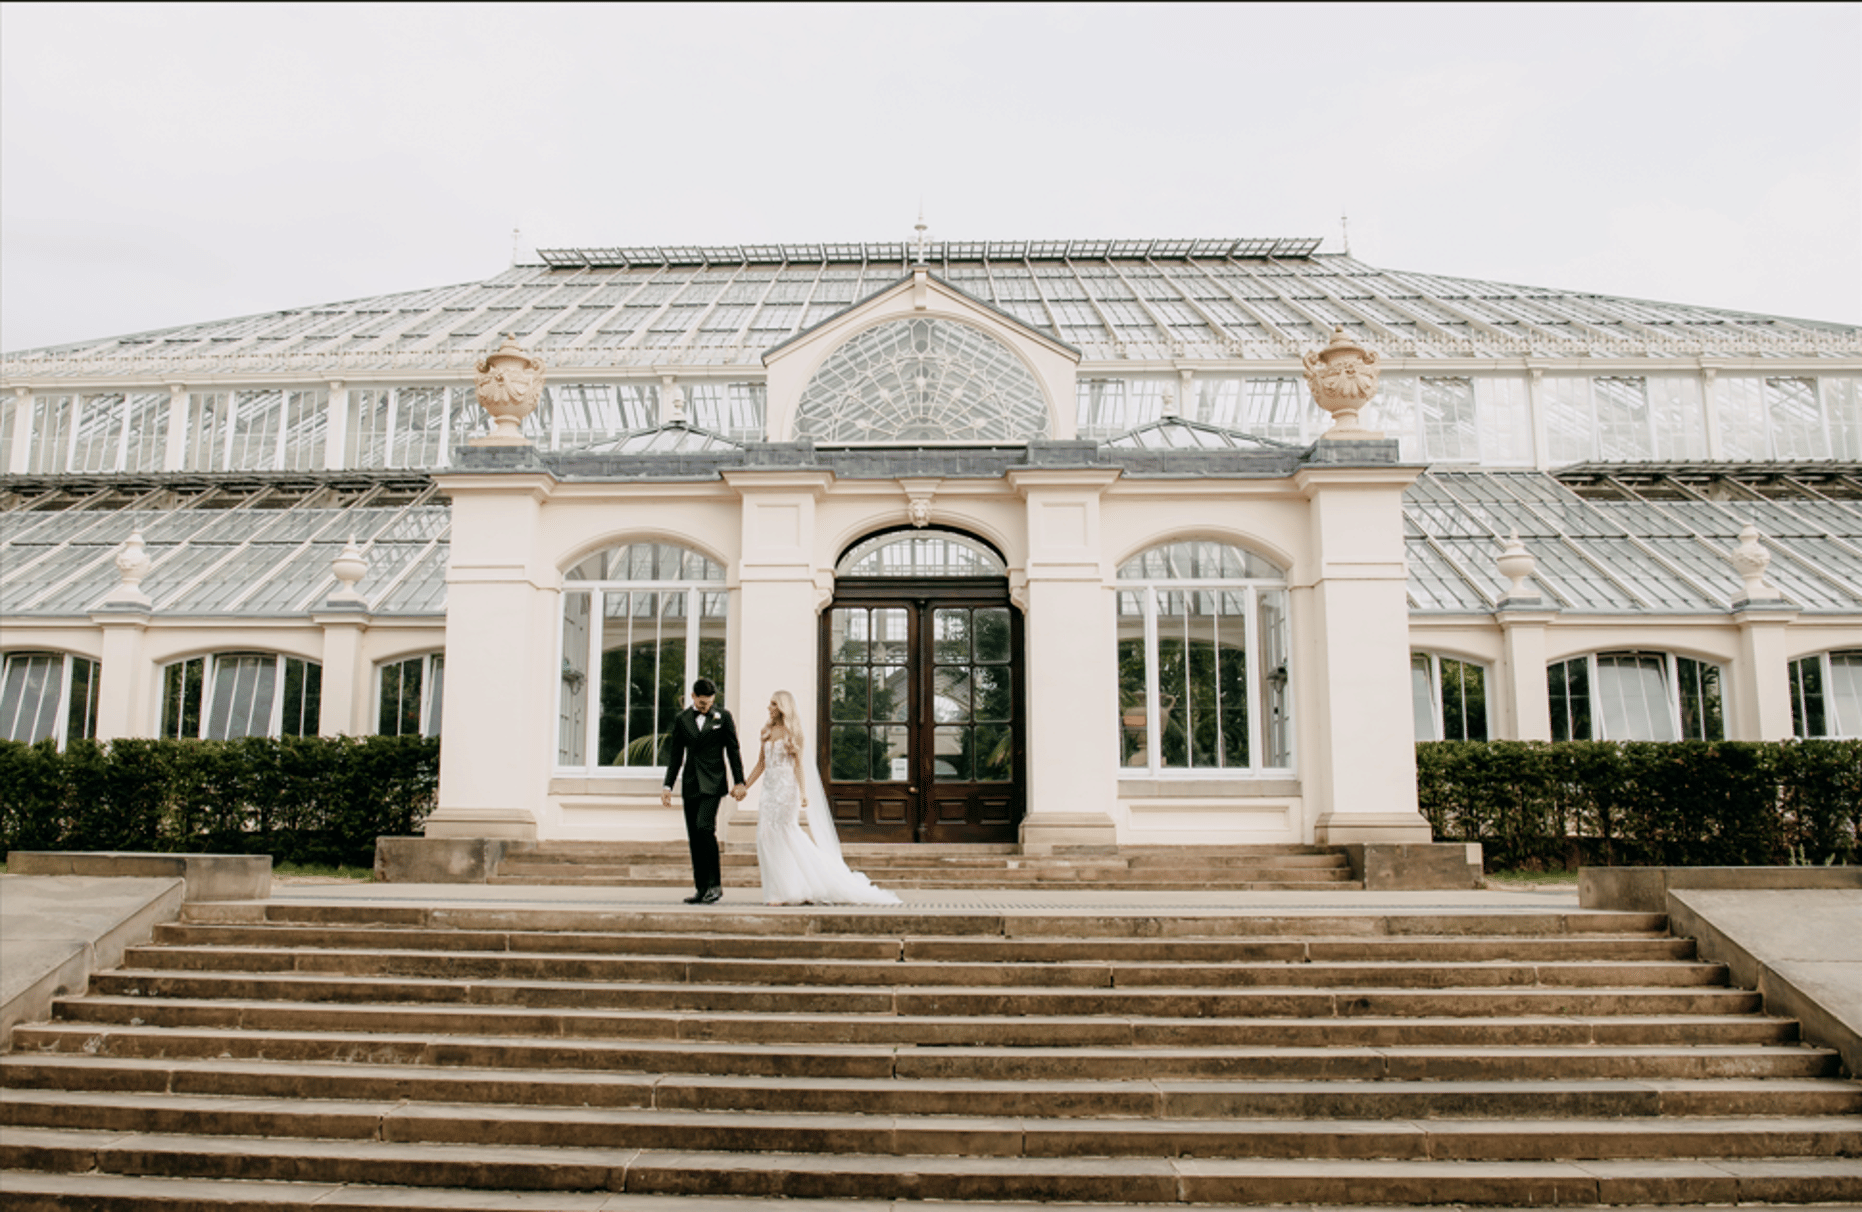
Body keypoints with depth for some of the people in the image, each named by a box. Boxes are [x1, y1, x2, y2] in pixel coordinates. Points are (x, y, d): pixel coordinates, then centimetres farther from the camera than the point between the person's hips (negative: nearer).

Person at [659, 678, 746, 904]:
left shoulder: (723, 717, 3)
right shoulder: (682, 719, 9)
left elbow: (733, 750, 4)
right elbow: (675, 755, 14)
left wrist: (739, 782, -2)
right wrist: (668, 786, 9)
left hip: (712, 783, -4)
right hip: (690, 784, 4)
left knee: (704, 827, -20)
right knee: (694, 837, 3)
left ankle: (715, 885, -12)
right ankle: (702, 890, 10)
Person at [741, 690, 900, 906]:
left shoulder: (792, 733, -4)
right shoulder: (767, 732, 12)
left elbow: (799, 764, -8)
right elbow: (761, 764, 16)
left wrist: (803, 793, -16)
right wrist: (744, 787, 13)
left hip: (786, 789, -6)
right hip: (770, 789, 6)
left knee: (780, 836, -5)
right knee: (767, 834, 2)